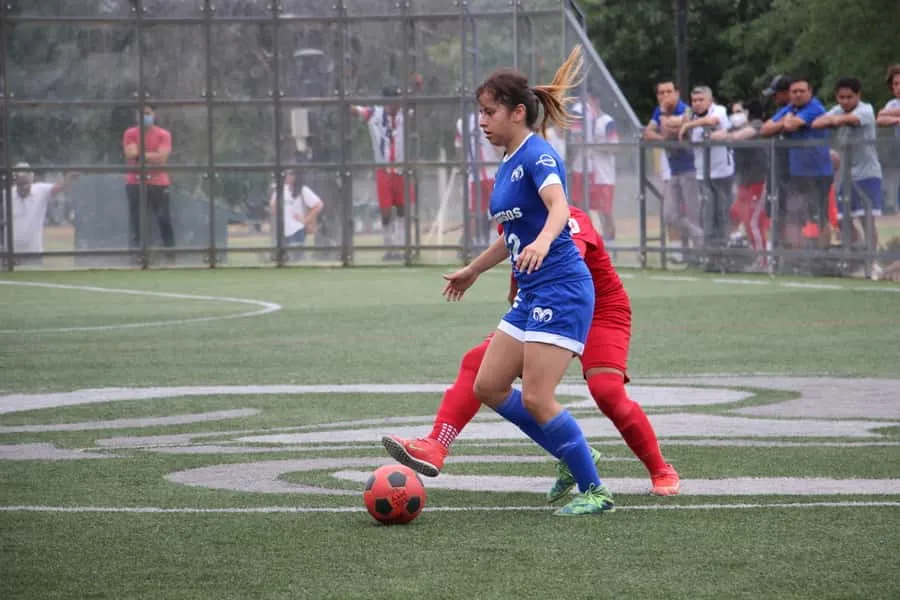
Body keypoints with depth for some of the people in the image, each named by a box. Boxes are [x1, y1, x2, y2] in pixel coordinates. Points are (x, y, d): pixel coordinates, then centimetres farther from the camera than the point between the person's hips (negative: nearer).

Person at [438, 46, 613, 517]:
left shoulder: (537, 154, -12)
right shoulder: (507, 165, 15)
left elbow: (558, 205, -32)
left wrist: (543, 240, -52)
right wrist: (473, 270, 42)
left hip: (561, 290, -10)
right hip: (531, 295, 10)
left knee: (536, 397, -14)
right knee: (488, 387, 7)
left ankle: (595, 492, -3)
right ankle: (575, 459, 17)